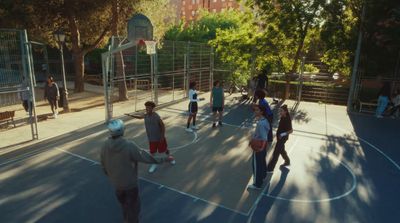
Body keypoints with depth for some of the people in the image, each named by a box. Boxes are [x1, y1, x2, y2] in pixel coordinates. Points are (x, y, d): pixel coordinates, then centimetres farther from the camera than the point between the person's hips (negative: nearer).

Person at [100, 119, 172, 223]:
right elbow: (146, 157, -24)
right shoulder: (129, 146, -30)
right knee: (133, 205, 18)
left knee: (123, 202, 30)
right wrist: (164, 159, -12)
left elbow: (103, 165, 0)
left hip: (115, 182, 6)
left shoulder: (105, 145, -14)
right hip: (130, 182, -6)